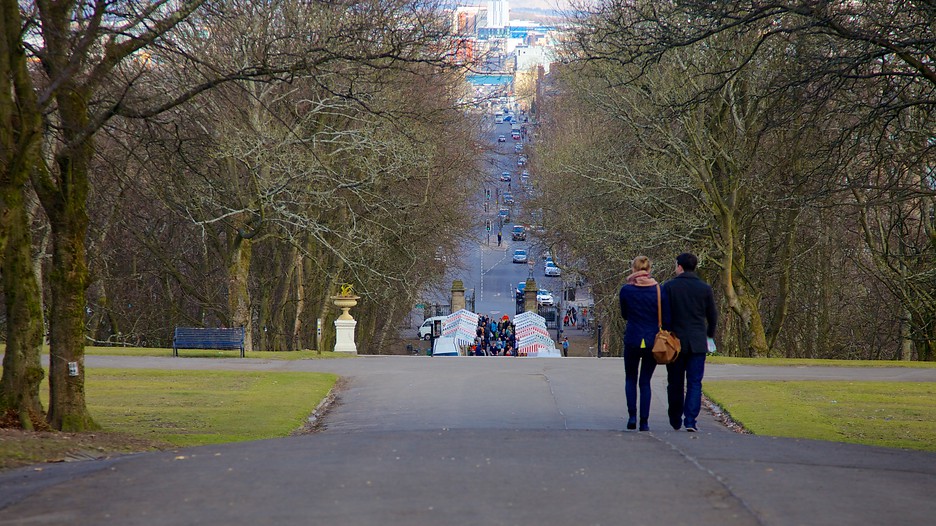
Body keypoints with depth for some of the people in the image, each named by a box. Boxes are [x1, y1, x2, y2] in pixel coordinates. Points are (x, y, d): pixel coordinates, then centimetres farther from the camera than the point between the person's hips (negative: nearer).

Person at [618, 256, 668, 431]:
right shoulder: (660, 290, -5)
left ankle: (632, 416, 1)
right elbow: (666, 319, -4)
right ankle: (644, 422, 5)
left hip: (632, 341, -1)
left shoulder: (626, 290, -6)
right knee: (645, 381, 10)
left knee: (631, 379, 17)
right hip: (653, 342, 1)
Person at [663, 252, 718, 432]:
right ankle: (691, 420, -12)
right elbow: (713, 316, 8)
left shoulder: (669, 286, -3)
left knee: (675, 383, 11)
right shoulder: (705, 289, 2)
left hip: (675, 341, 0)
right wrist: (709, 336, 25)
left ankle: (675, 420, 20)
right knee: (694, 383, 1)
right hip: (698, 343, 0)